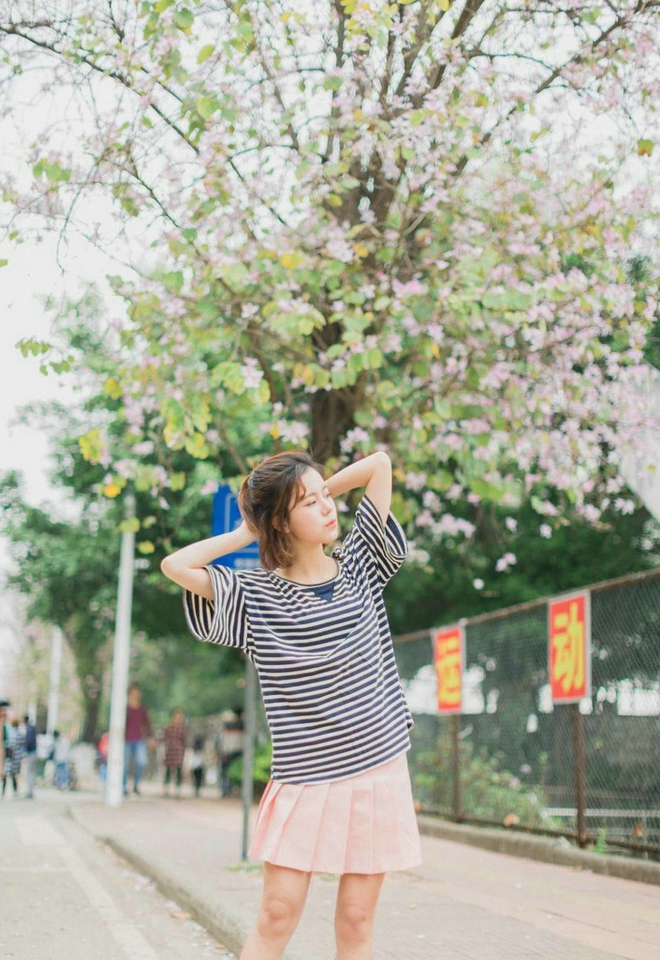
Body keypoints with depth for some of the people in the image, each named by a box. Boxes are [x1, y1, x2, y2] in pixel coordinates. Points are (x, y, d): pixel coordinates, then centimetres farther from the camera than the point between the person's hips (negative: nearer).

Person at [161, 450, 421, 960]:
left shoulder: (360, 565, 6)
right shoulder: (256, 594, 1)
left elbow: (379, 463, 6)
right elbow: (175, 565, -9)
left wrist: (321, 489, 8)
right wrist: (247, 532, 0)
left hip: (377, 768, 2)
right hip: (302, 778, -1)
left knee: (356, 919, 4)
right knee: (279, 912, -3)